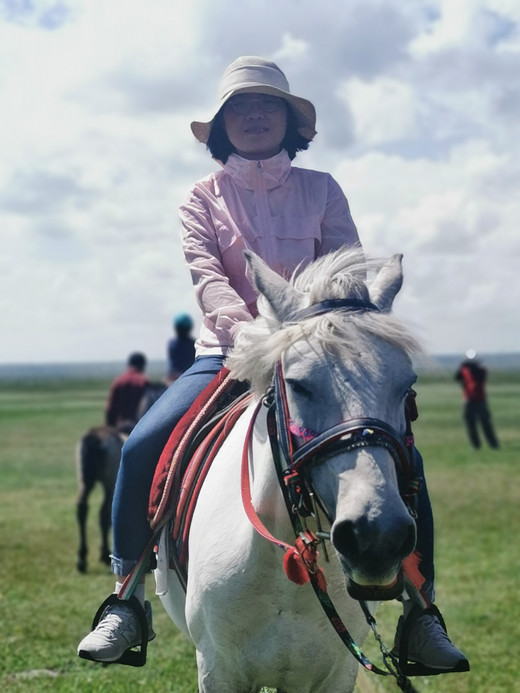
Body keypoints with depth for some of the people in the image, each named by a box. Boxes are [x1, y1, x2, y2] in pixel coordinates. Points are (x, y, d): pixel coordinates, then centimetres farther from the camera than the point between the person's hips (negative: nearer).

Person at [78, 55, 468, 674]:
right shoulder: (202, 198, 5)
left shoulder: (321, 190, 8)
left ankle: (421, 611, -6)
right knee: (142, 447, -22)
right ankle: (125, 600, -5)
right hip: (227, 353, 0)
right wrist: (247, 332, -31)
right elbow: (207, 277, -11)